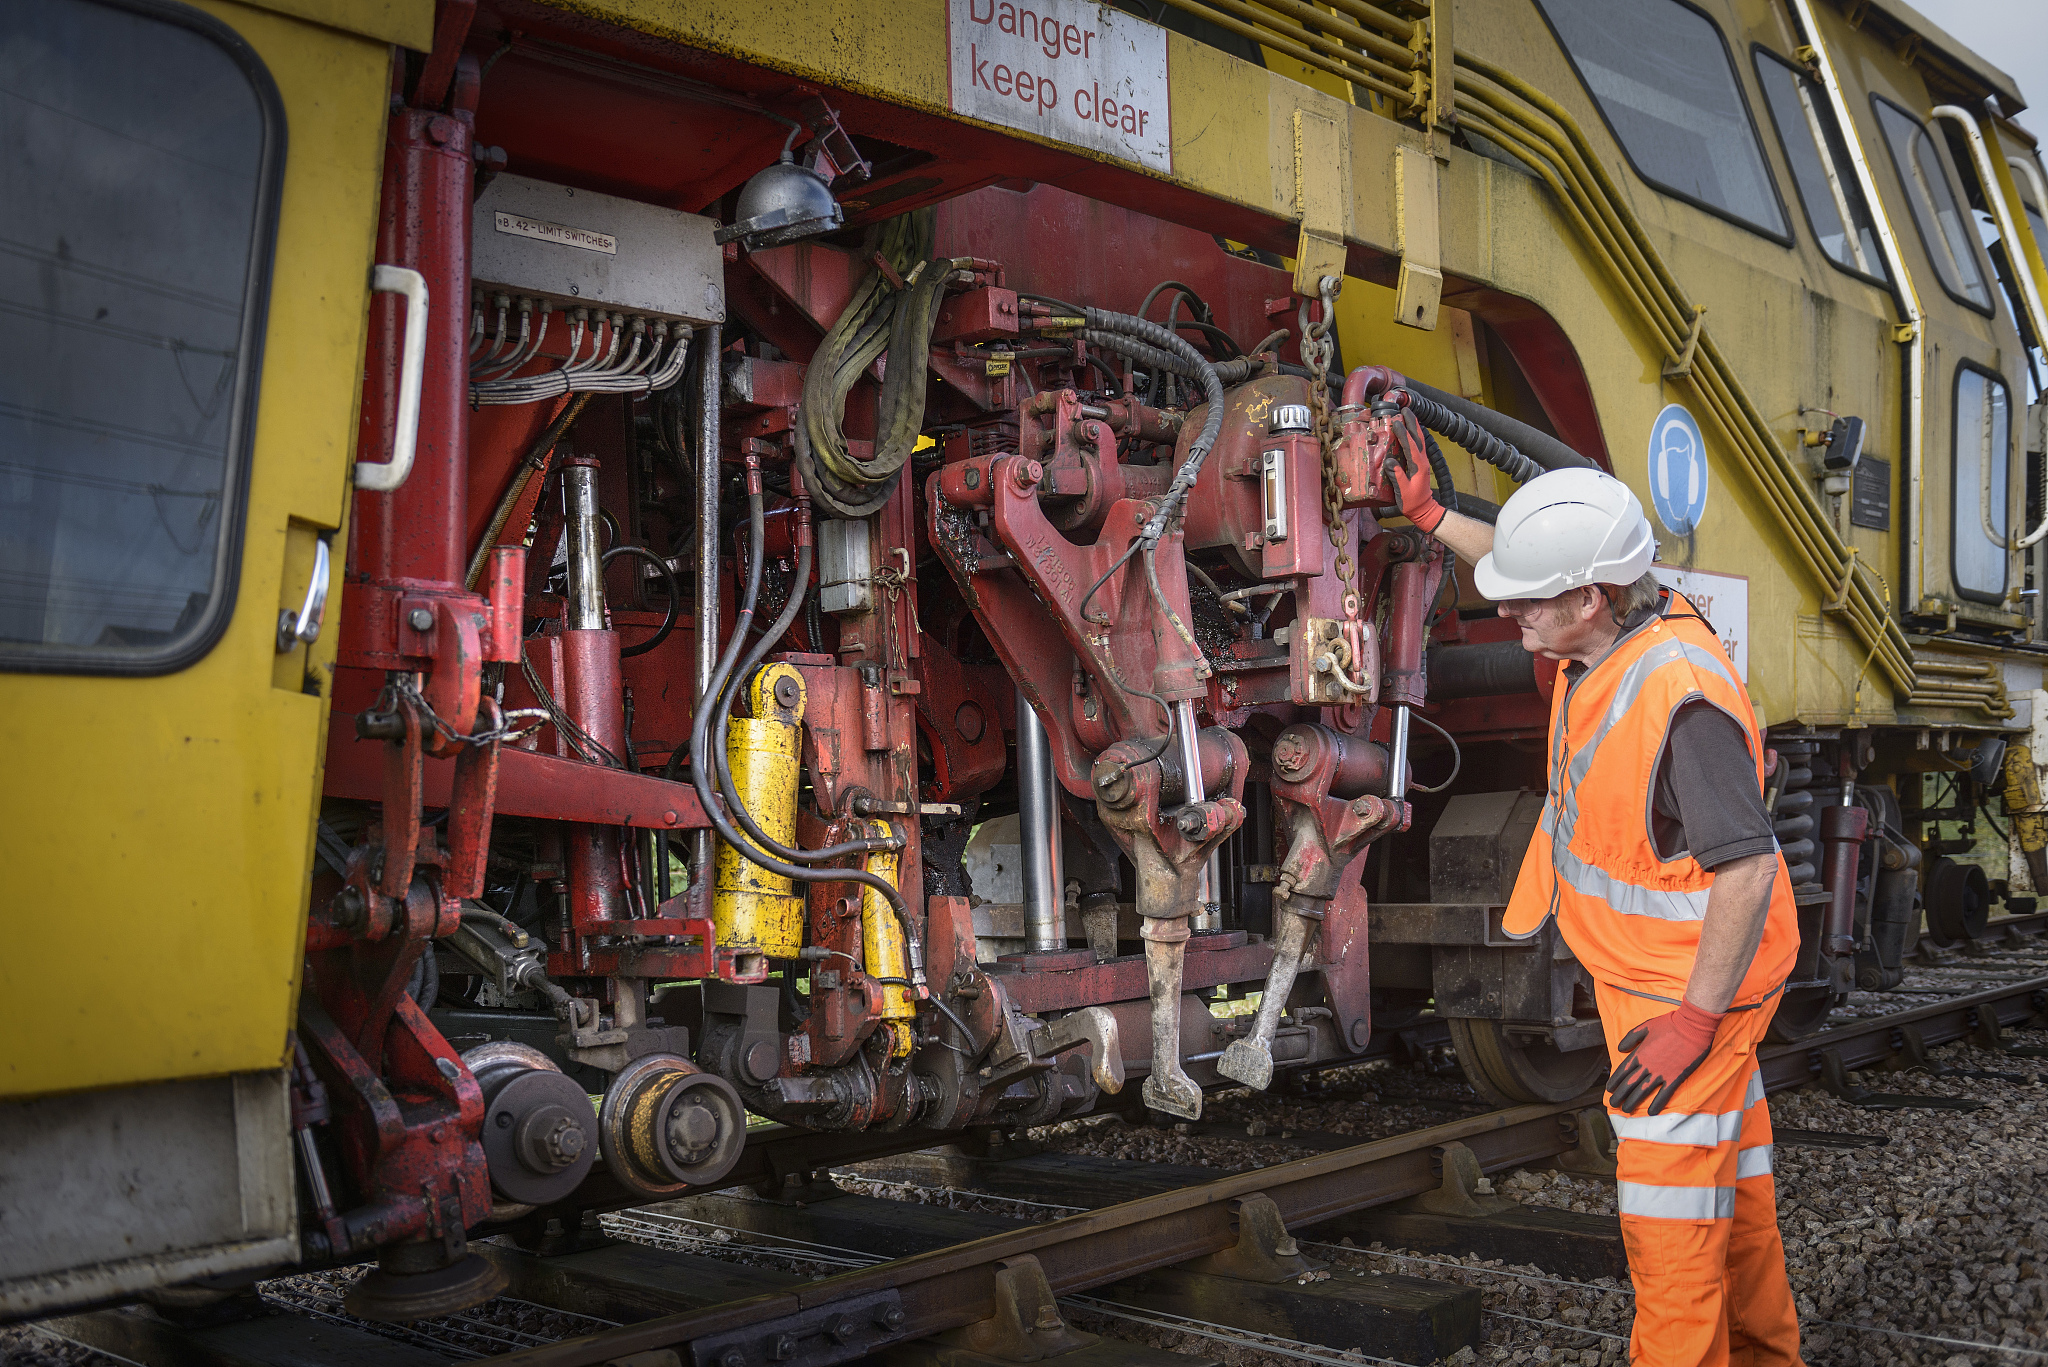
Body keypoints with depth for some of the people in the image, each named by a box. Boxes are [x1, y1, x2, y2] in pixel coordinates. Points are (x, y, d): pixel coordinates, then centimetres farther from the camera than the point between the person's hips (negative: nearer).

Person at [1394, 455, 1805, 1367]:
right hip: (1646, 970, 10)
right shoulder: (1613, 623, -5)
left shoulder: (1682, 699, -33)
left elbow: (1749, 868, -31)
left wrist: (1694, 1019, -28)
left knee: (1670, 1192, -5)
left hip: (1694, 982, -10)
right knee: (1729, 1162, 22)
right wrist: (1430, 517, 22)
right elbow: (1532, 568, 19)